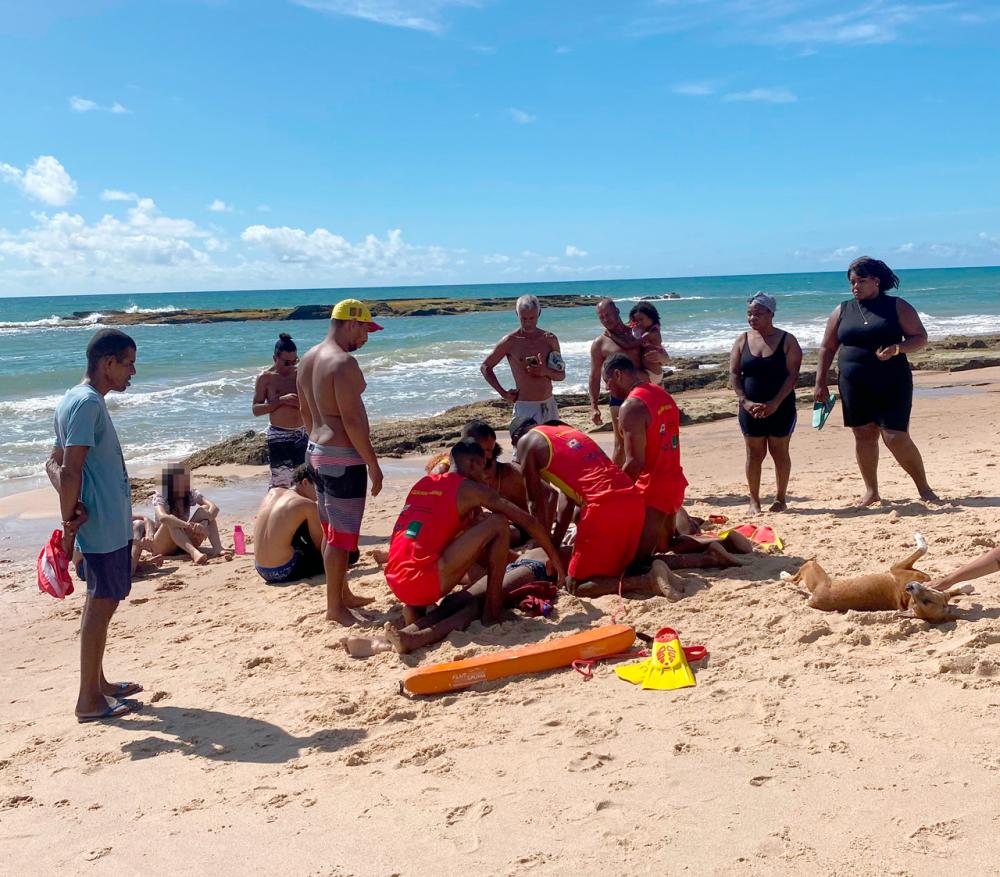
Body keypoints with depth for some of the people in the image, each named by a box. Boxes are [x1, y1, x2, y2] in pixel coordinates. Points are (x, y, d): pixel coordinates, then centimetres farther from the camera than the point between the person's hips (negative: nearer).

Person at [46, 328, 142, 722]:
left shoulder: (74, 401, 14)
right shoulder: (88, 403, -18)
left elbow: (54, 464, 16)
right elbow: (71, 470, -23)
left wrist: (72, 508, 2)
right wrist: (69, 522, -16)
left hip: (108, 522, 10)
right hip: (104, 523, -10)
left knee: (101, 601, 17)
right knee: (102, 604, -2)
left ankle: (98, 683, 29)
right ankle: (89, 700, 6)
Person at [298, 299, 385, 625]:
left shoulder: (309, 359, 10)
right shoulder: (343, 362, -19)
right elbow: (352, 420, -22)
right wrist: (373, 464, -17)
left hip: (317, 451, 10)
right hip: (343, 457, -10)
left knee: (331, 528, 18)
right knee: (343, 533, -2)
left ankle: (342, 594, 31)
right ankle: (335, 608, 5)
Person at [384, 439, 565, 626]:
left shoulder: (423, 483, 21)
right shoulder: (470, 488, 2)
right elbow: (527, 521, 4)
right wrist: (555, 557, 16)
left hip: (397, 585, 7)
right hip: (425, 584, -7)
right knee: (498, 523, -1)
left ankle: (415, 608, 14)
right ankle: (492, 612, 3)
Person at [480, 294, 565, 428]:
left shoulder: (550, 339, 4)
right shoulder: (510, 341, -6)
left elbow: (561, 375, 10)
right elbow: (485, 367, 3)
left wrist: (545, 372, -12)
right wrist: (503, 393, -4)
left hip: (549, 405, 5)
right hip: (525, 407, -5)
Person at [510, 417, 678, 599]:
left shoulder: (527, 441, 11)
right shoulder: (569, 431, 32)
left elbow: (537, 502, 10)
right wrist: (556, 541, 36)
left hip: (604, 507, -8)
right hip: (635, 502, 8)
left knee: (575, 585, 3)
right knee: (615, 568, 28)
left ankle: (648, 581, -13)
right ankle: (654, 574, 0)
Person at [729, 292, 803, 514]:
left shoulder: (787, 340, -3)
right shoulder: (742, 340, 4)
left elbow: (793, 375, -10)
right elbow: (734, 374, 1)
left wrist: (775, 403, -19)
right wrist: (745, 401, -13)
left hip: (780, 407, -2)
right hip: (750, 408, 2)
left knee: (779, 452, 6)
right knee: (754, 454, 5)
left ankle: (780, 498, 18)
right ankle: (754, 500, 13)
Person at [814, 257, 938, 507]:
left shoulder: (897, 306, 1)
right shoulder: (842, 311, 9)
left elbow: (920, 337, 0)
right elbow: (827, 348, 12)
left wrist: (897, 348, -20)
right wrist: (820, 383, 7)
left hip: (892, 383, -3)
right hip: (854, 386, 3)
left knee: (896, 438, -8)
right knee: (864, 436, 5)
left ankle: (923, 487, 10)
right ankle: (871, 491, 18)